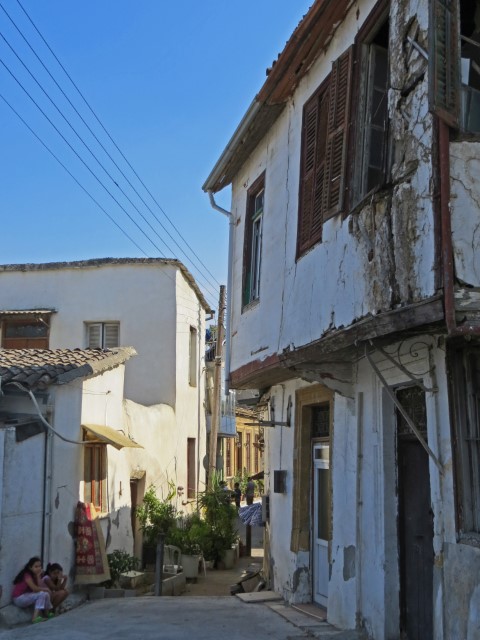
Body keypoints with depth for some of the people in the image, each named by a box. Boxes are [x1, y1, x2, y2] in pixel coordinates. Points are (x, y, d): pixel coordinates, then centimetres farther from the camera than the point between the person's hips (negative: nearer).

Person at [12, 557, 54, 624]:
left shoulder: (35, 575, 6)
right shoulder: (27, 575, -20)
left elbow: (40, 587, -5)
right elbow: (35, 589, -26)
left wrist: (38, 576, -11)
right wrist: (46, 589, -11)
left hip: (26, 596, 9)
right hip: (19, 598, -9)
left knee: (46, 594, 3)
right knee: (42, 594, -21)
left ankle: (47, 612, 7)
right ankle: (35, 617, -27)